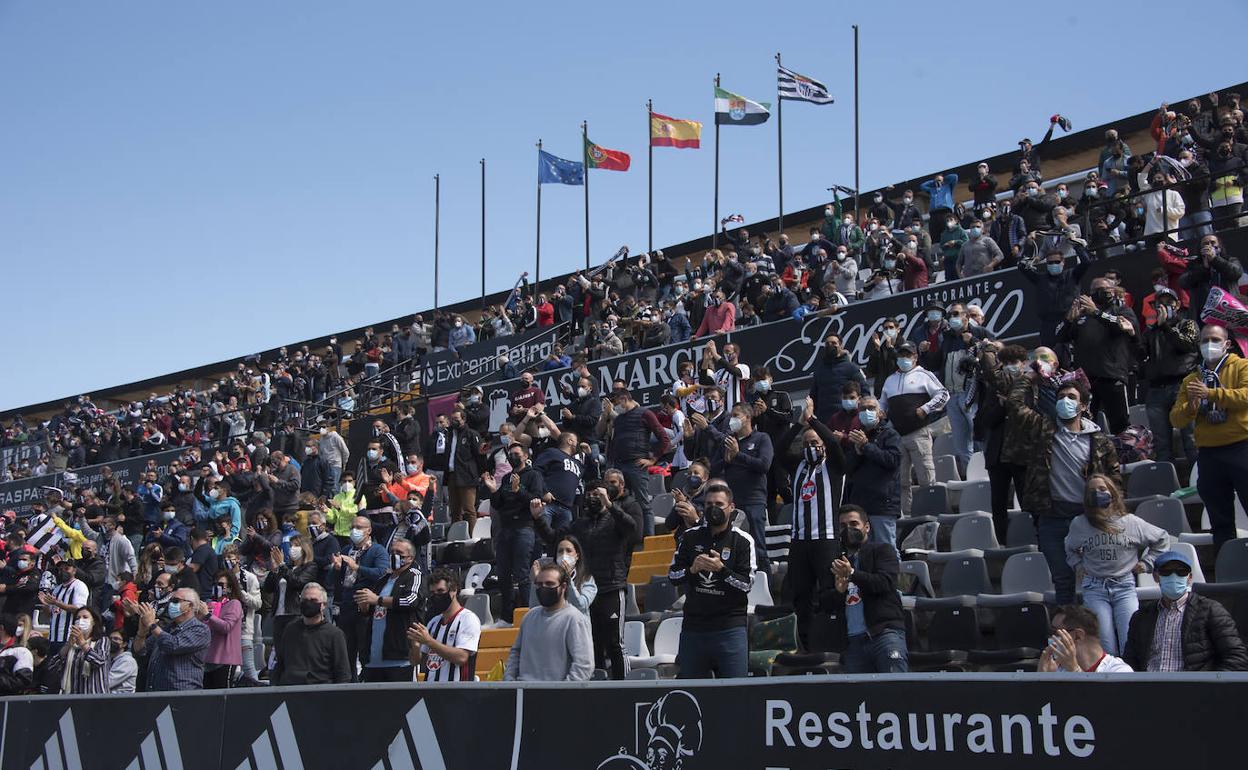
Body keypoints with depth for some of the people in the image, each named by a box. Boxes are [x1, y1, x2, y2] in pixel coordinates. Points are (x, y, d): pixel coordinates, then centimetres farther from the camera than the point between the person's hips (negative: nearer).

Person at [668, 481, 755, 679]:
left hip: (730, 627, -3)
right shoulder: (691, 537, 10)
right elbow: (672, 576, 10)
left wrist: (721, 569, -20)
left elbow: (746, 585, -5)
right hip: (693, 624, 3)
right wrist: (692, 569, -10)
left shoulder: (742, 541, 0)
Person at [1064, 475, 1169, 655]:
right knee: (1106, 650, -11)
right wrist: (1079, 566, 14)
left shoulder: (1131, 522, 4)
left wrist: (1146, 563, 12)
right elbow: (1070, 549, 29)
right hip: (1094, 589, 0)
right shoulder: (1078, 524, 6)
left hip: (1124, 587, 0)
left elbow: (1162, 539, 18)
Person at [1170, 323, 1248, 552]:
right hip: (1208, 453, 4)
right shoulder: (1192, 379, 14)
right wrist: (1190, 406, -13)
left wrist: (1211, 393, -24)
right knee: (1220, 520, 11)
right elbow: (1176, 418, 8)